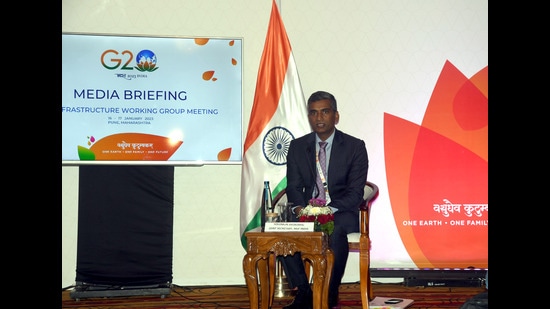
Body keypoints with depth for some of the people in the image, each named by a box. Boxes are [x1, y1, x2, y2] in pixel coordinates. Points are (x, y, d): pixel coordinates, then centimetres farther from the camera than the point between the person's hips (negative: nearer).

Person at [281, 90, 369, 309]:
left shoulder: (355, 147, 0)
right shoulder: (297, 146, 10)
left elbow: (355, 193, -7)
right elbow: (293, 186, 6)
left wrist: (328, 210, -24)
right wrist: (299, 208, -18)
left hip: (341, 213, -3)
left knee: (336, 230, -38)